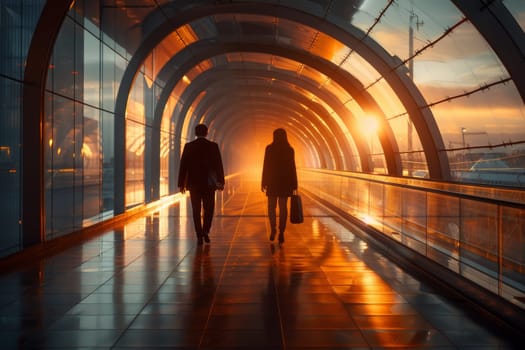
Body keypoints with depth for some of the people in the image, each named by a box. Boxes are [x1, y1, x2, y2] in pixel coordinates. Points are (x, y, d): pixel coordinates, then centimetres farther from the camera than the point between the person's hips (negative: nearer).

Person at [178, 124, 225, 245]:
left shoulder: (188, 146, -1)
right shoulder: (213, 146, -2)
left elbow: (183, 166, -1)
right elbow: (219, 165, -2)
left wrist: (181, 183, 4)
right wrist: (221, 182, 5)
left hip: (193, 183, 1)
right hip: (209, 183, 0)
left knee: (196, 210, 7)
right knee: (208, 209, 13)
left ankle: (199, 236, 5)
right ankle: (205, 231, -1)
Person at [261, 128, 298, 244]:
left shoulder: (269, 148, -6)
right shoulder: (290, 150, -1)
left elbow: (266, 167, -6)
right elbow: (292, 168, 0)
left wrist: (263, 183, 0)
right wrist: (294, 185, 5)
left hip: (272, 181, -1)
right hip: (285, 182, 1)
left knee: (271, 207, 11)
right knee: (283, 207, 5)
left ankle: (273, 229, -3)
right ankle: (281, 232, 1)